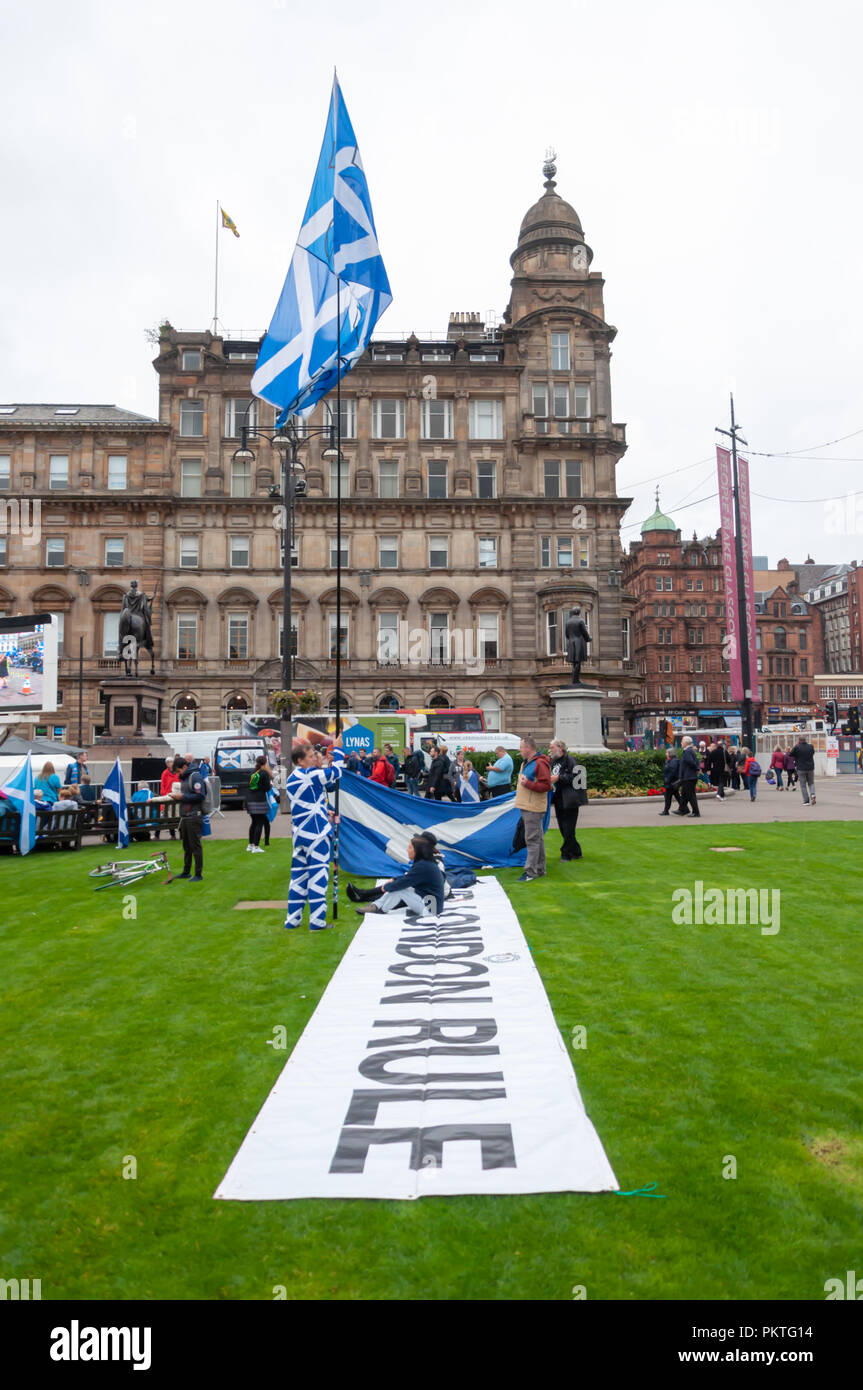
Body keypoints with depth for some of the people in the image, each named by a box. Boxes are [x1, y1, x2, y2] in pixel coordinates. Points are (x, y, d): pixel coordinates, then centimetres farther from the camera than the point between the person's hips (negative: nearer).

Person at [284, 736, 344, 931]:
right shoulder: (309, 774, -13)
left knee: (298, 874, 12)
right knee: (318, 874, -3)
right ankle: (317, 921, 1)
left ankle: (292, 920, 17)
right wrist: (337, 749, 2)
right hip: (316, 832, -8)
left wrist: (325, 813, 21)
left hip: (299, 833, 8)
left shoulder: (291, 779, 15)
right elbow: (336, 772, -8)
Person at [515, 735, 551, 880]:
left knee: (532, 839, -7)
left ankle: (531, 871, -4)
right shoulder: (526, 763, 17)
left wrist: (528, 784, -24)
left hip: (534, 808, -10)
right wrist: (520, 789, 19)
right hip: (527, 807, 10)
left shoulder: (540, 763, -15)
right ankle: (540, 869, 23)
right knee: (537, 838, 15)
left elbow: (546, 785, -20)